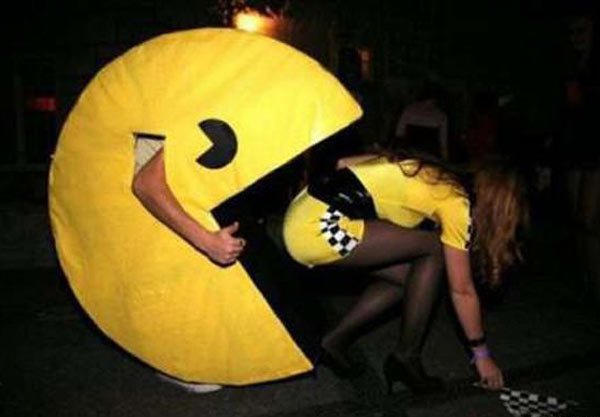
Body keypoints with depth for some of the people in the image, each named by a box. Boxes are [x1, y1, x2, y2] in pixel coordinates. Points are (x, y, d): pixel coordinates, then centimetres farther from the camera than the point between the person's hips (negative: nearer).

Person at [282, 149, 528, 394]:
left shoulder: (436, 178, 18)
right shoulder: (457, 204, -4)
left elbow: (344, 163, 19)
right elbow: (462, 290, 2)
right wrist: (482, 355, 11)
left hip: (305, 213, 9)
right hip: (319, 229, -9)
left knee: (408, 274, 13)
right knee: (433, 250, -3)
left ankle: (334, 342, 20)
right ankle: (406, 358, 6)